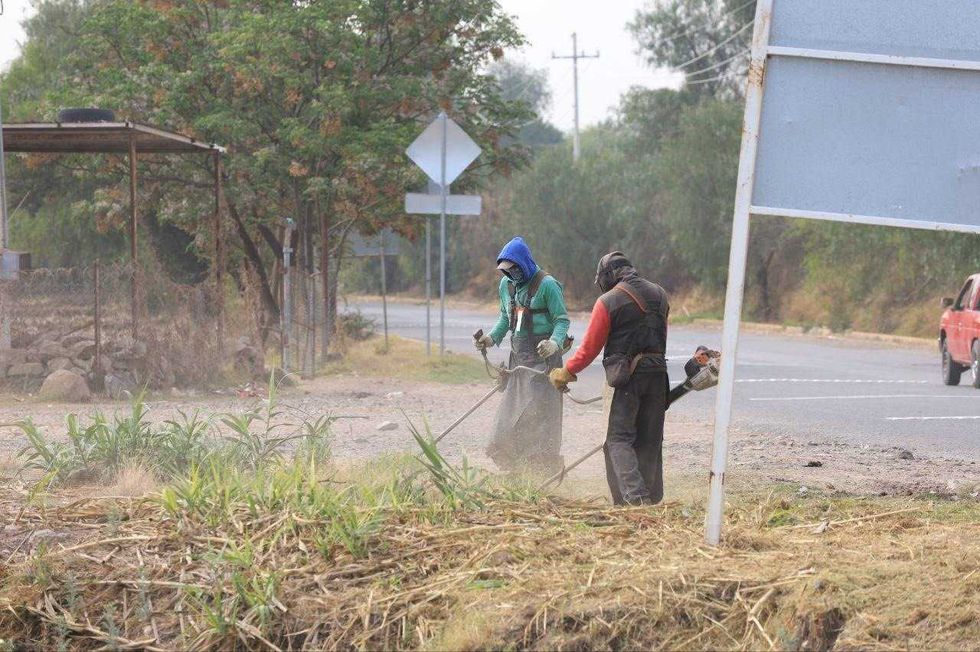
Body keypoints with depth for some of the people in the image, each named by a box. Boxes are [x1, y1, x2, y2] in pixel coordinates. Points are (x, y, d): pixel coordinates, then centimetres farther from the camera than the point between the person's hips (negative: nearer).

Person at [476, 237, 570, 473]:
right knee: (512, 408, 6)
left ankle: (545, 465, -6)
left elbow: (562, 320, -11)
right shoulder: (506, 285, 10)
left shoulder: (546, 285, -12)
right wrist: (492, 338, 6)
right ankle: (512, 464, 12)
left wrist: (555, 342, -29)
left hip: (542, 355, -7)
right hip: (518, 355, 7)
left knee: (539, 409, -10)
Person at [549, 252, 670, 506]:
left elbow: (590, 347, -4)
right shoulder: (659, 295, 10)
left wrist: (566, 373, 8)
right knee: (650, 440, 12)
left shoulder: (608, 302, -7)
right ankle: (653, 498, 14)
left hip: (626, 377, -6)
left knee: (619, 439, -3)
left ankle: (635, 496, -19)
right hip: (658, 374, 6)